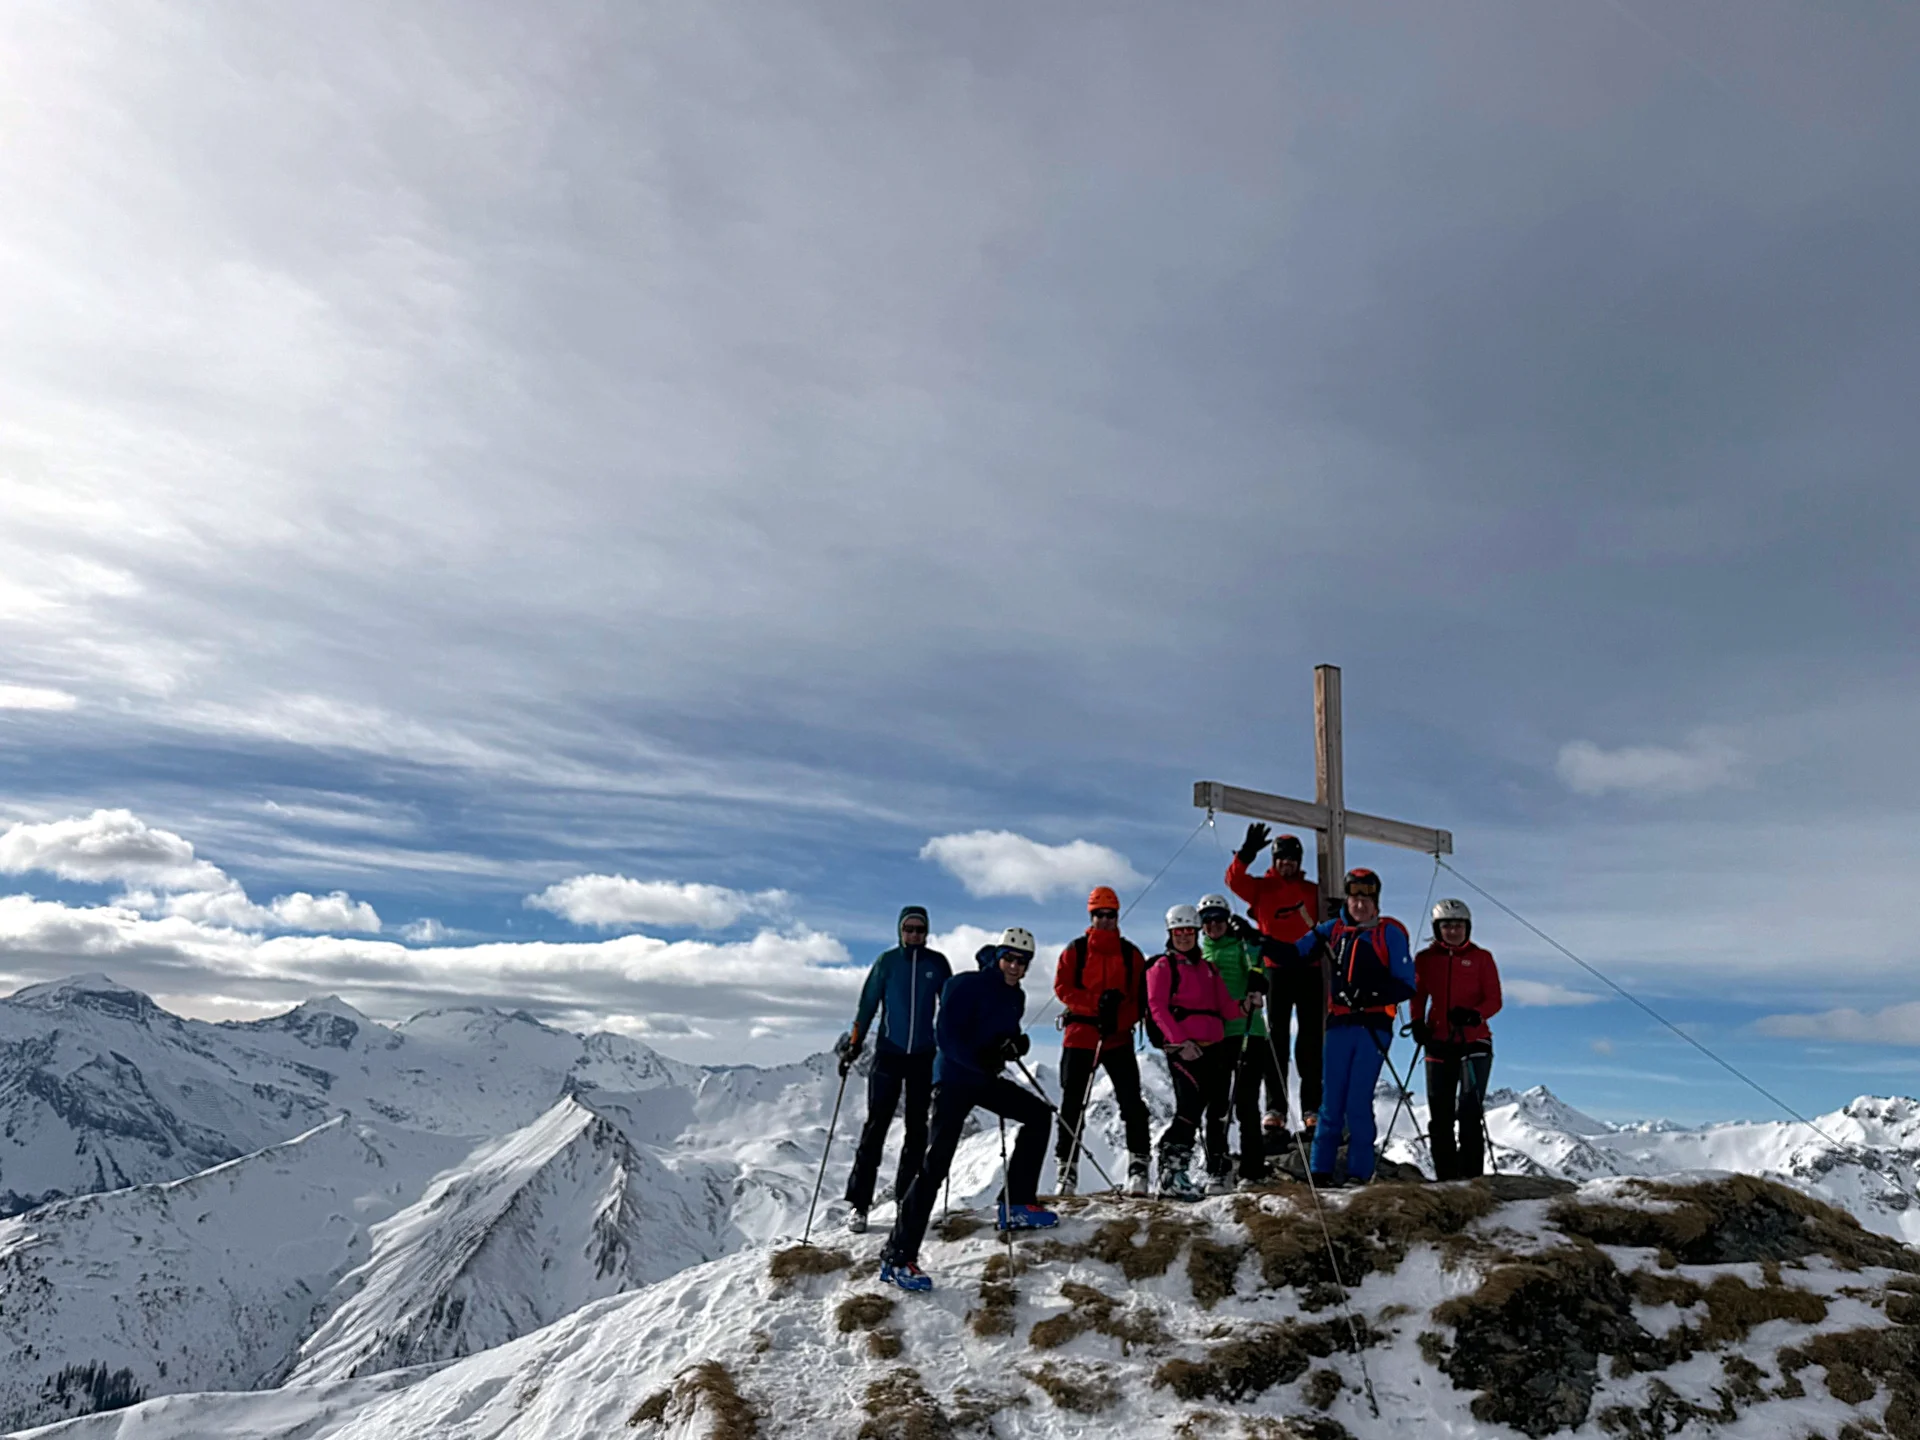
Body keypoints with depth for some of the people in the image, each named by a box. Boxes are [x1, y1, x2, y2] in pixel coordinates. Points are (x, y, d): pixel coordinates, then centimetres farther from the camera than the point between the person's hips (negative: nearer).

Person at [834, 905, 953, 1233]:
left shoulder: (937, 963, 4)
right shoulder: (887, 961, 0)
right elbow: (868, 1004, 3)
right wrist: (854, 1044, -1)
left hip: (923, 1056, 2)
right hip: (889, 1053, -2)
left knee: (917, 1128, 5)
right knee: (876, 1124, -4)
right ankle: (859, 1204, 0)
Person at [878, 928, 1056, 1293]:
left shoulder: (1016, 997, 10)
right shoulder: (966, 986, -14)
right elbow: (945, 1037, -19)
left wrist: (1015, 1043, -5)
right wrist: (982, 1059, -31)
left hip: (986, 1078, 8)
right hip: (954, 1078, -8)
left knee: (1040, 1114, 9)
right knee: (936, 1163, -14)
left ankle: (1016, 1204, 15)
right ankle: (897, 1256, -12)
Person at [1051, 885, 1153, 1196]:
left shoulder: (1131, 953, 8)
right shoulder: (1075, 951, 6)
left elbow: (1140, 996, 3)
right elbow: (1062, 988, -4)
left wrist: (1118, 1020, -15)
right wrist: (1097, 1002, -19)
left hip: (1119, 1037, 0)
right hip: (1080, 1035, 0)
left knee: (1131, 1102, -11)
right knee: (1072, 1105, 4)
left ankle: (1139, 1165, -7)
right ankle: (1067, 1170, 12)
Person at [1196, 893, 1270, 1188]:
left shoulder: (1243, 945, 5)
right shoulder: (1198, 956, 19)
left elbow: (1258, 967, -15)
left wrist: (1256, 987, -35)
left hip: (1247, 1031, -4)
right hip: (1213, 1035, 4)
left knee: (1246, 1103, -6)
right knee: (1216, 1103, 2)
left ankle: (1252, 1170, 1)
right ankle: (1217, 1169, 9)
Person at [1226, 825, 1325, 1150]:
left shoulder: (1313, 891, 16)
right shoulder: (1261, 888, 10)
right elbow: (1234, 880, -9)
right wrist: (1247, 853, -23)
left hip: (1309, 969, 2)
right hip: (1277, 969, -1)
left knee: (1311, 1041, 1)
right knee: (1276, 1039, -3)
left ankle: (1313, 1111, 4)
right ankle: (1275, 1111, -4)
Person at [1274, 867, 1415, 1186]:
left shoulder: (1390, 933, 1)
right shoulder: (1333, 929, 11)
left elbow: (1406, 986, -3)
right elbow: (1295, 954, 8)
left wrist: (1370, 994, -19)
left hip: (1374, 1025, -3)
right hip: (1339, 1024, 3)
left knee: (1358, 1103, -6)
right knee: (1331, 1102, 3)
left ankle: (1360, 1173, 5)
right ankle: (1320, 1172, 9)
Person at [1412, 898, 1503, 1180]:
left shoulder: (1481, 958, 4)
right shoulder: (1425, 959, 9)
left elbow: (1494, 1000, 0)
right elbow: (1418, 996, 14)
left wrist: (1475, 1015, -19)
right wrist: (1417, 1023, -4)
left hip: (1474, 1042, -3)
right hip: (1439, 1043, 3)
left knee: (1470, 1110, -11)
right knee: (1440, 1114, 6)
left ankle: (1470, 1173, -6)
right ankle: (1445, 1174, 14)